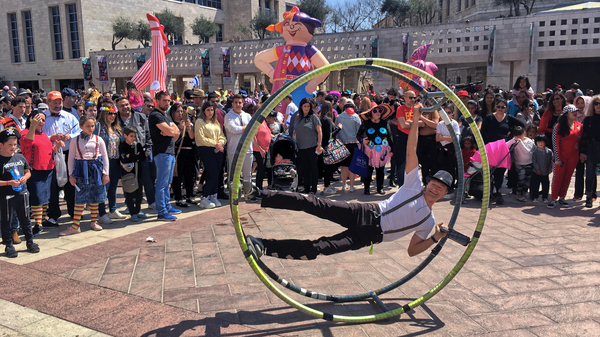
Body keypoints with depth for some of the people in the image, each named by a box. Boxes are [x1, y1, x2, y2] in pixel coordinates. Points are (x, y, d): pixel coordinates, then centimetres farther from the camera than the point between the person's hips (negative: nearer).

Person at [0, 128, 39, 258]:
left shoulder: (20, 157, 5)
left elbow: (28, 172, 16)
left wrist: (25, 178, -4)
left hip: (21, 193, 5)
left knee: (25, 219, 14)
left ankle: (30, 242, 25)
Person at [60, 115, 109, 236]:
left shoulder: (98, 140, 4)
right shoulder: (75, 140, 2)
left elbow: (105, 157, 7)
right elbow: (71, 158, 5)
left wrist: (105, 173, 3)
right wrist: (71, 174, 0)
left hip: (96, 168, 1)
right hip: (81, 169, -1)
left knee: (95, 196, 8)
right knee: (80, 197, -3)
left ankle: (93, 221, 21)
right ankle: (75, 226, 0)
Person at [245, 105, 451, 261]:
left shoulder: (428, 221, 15)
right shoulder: (415, 186, 9)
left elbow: (412, 250, 14)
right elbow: (410, 151, 0)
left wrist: (435, 239, -1)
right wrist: (416, 120, -7)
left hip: (369, 235, 0)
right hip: (367, 214, 0)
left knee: (319, 248, -21)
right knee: (316, 204, -24)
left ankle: (265, 247, -26)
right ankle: (261, 196, -24)